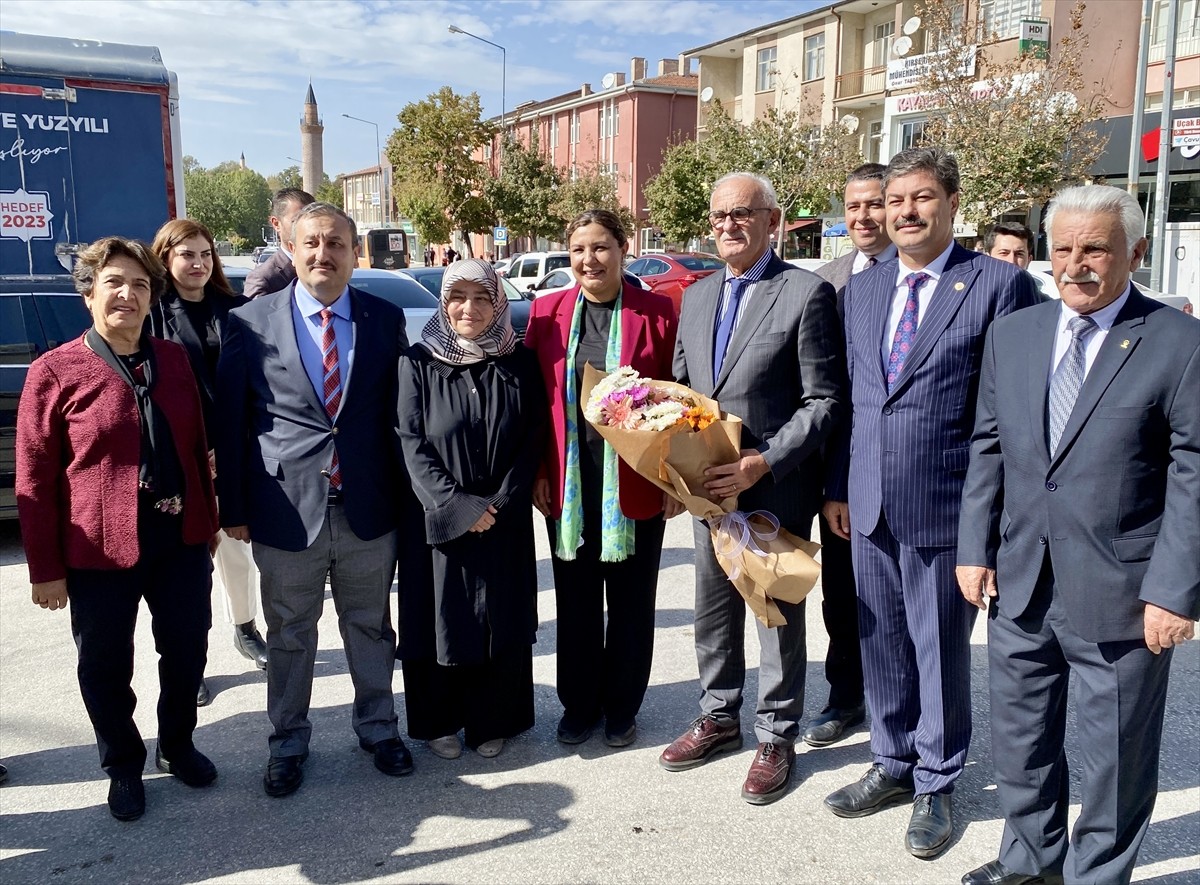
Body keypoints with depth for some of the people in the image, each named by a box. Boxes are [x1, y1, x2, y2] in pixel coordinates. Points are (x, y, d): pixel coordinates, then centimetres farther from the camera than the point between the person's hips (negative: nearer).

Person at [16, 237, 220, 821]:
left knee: (186, 651, 16)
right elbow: (35, 477, -7)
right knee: (106, 667, 13)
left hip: (180, 538, 4)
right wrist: (46, 567, -7)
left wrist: (207, 524, 11)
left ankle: (176, 746, 41)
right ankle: (123, 767, 36)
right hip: (99, 549, -3)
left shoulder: (173, 359, 5)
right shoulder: (56, 371, -8)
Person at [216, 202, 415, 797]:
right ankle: (288, 743, 35)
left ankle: (378, 727, 38)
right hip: (286, 510, -1)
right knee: (288, 636, 14)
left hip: (368, 509, 1)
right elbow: (229, 422, 0)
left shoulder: (386, 319, 1)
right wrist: (233, 508, 0)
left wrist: (406, 496, 4)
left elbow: (400, 411, 5)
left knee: (371, 627, 17)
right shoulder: (250, 323, -3)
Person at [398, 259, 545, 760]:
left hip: (505, 521, 2)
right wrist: (457, 506, -15)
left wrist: (501, 503, -10)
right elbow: (411, 443, -8)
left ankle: (493, 722, 26)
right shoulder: (418, 363, -3)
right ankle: (439, 722, 26)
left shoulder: (520, 365, 2)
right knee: (440, 618, 7)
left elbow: (532, 443, 0)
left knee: (502, 621, 9)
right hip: (439, 520, -1)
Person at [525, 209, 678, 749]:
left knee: (631, 602, 11)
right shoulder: (548, 312, 3)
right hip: (567, 484, 2)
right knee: (575, 599, 14)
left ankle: (622, 709, 30)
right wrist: (537, 472, -1)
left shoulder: (656, 312, -4)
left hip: (636, 483, -2)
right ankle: (578, 705, 32)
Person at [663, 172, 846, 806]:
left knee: (777, 615, 9)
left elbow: (824, 401, -13)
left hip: (776, 488, -6)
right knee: (713, 610, 17)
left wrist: (762, 463, -21)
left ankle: (776, 737, 26)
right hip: (708, 485, 6)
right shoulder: (697, 296, 11)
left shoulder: (807, 293, -10)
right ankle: (719, 718, 36)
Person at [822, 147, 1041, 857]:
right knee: (881, 644, 16)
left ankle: (936, 785, 29)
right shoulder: (862, 290, 11)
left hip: (948, 506, -5)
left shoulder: (1000, 284, -7)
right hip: (869, 505, 5)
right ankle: (894, 766, 36)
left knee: (941, 650, 9)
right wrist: (838, 486, 12)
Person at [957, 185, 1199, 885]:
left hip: (1120, 597, -4)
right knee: (1020, 739, 19)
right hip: (1021, 586, 5)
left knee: (1114, 759, 12)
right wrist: (976, 549, 4)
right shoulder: (1013, 334, 6)